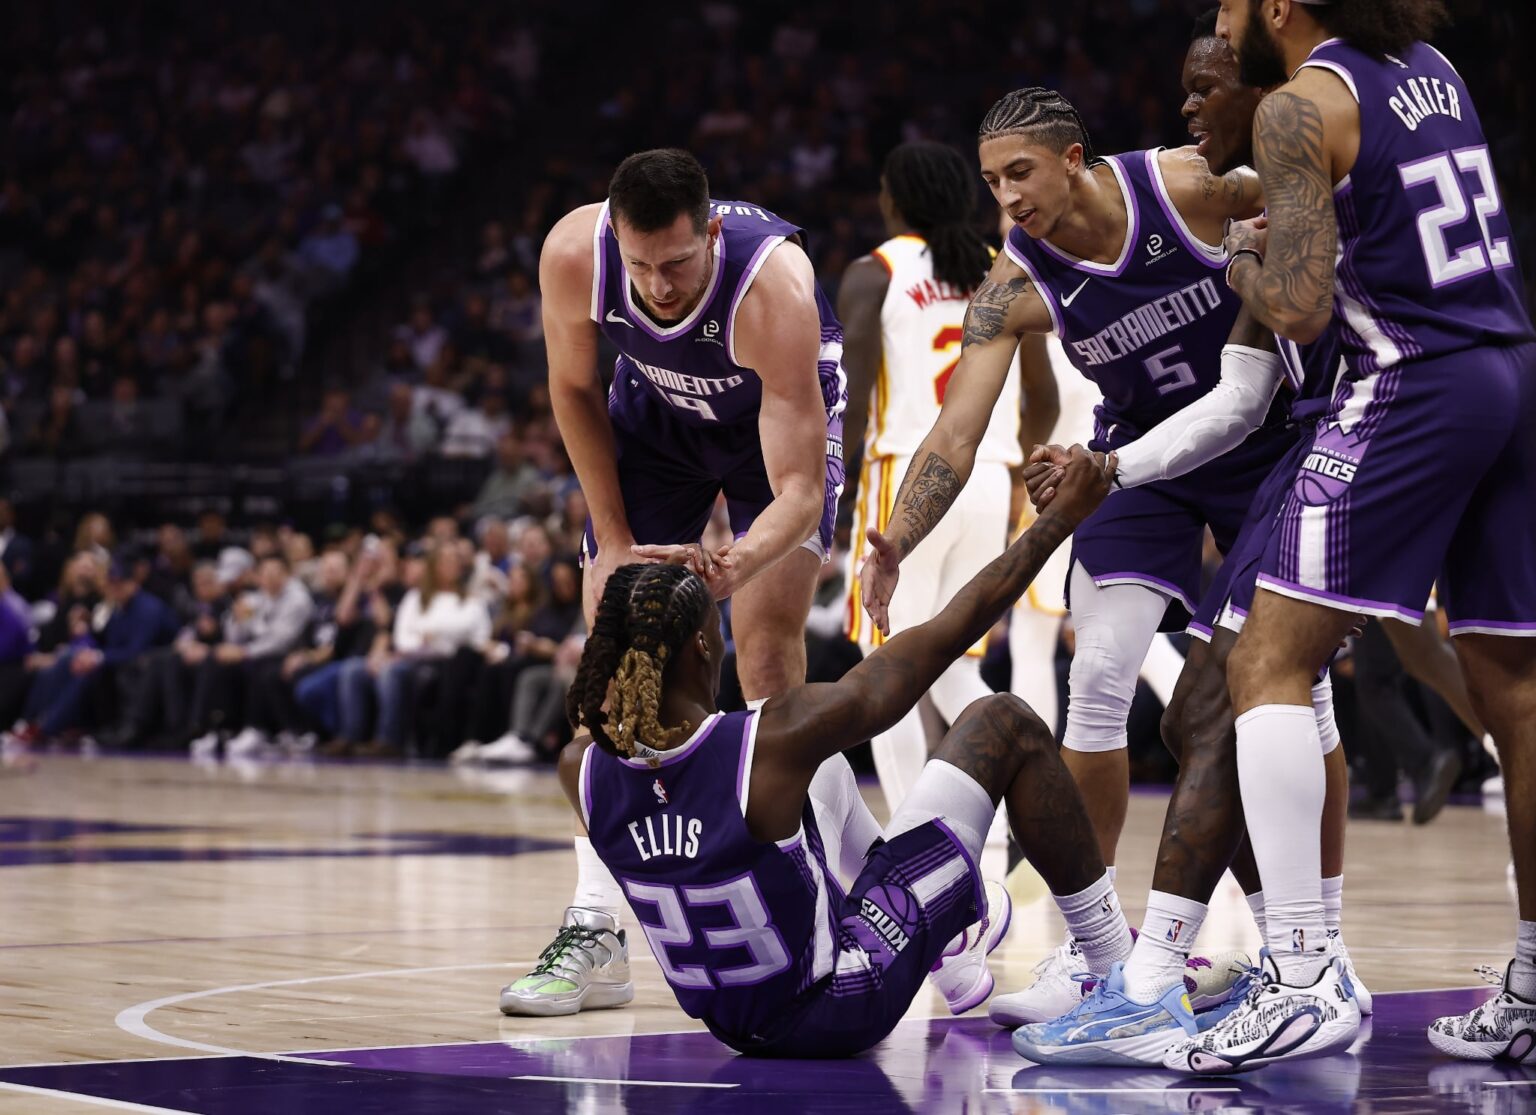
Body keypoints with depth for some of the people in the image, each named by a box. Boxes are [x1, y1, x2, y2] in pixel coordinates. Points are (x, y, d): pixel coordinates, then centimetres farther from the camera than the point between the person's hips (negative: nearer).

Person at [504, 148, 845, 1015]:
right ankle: (595, 927, -4)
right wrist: (615, 539, -11)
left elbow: (800, 487, -40)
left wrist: (738, 565, -60)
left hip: (784, 408, -3)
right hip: (655, 403, 3)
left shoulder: (773, 287, -41)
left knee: (767, 647, -15)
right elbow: (575, 389, -10)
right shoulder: (574, 254, -32)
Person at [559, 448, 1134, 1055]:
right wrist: (1066, 512, -7)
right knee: (1005, 725, 3)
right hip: (847, 1011, -6)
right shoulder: (776, 741, -28)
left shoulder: (581, 770, -15)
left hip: (732, 1022, 6)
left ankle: (951, 953, 53)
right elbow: (952, 629, -17)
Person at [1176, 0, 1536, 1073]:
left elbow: (1300, 310, -14)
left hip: (1414, 386, -8)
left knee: (1270, 663, -7)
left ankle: (1306, 977, -18)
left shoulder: (1301, 106, -7)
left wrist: (1244, 261, 6)